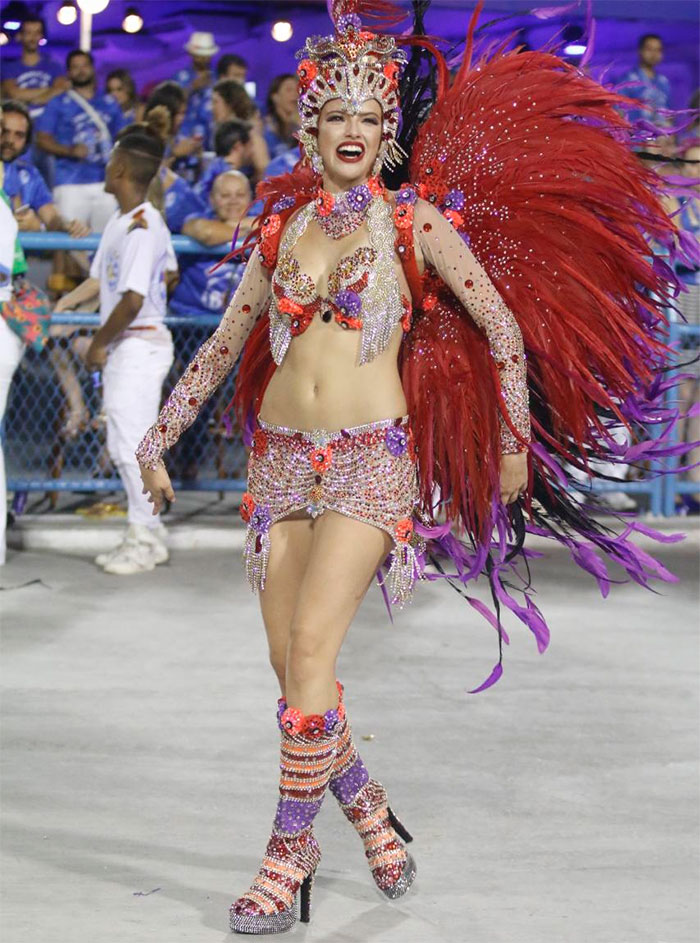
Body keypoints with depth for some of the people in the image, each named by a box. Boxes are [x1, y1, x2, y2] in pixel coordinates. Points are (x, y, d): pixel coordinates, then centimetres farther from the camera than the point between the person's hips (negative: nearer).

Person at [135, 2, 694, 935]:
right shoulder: (284, 226, 10)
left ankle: (288, 856, -9)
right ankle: (371, 815, 26)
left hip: (372, 457, -4)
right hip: (283, 457, 4)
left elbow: (503, 325, 4)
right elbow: (224, 344, 18)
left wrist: (516, 441, 6)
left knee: (311, 644, -17)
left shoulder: (415, 221, 0)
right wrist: (158, 441, 18)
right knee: (289, 662, 3)